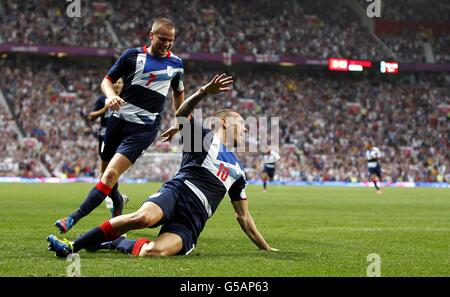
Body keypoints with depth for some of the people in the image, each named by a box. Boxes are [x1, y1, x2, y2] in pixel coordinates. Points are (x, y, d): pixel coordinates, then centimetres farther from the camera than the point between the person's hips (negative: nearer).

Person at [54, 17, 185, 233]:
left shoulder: (176, 64, 7)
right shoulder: (132, 55, 2)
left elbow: (179, 93, 25)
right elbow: (107, 80, 6)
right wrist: (110, 95, -15)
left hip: (144, 128, -2)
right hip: (119, 120, 2)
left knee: (111, 174, -18)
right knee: (106, 173, 12)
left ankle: (73, 219, -23)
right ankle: (118, 204, 43)